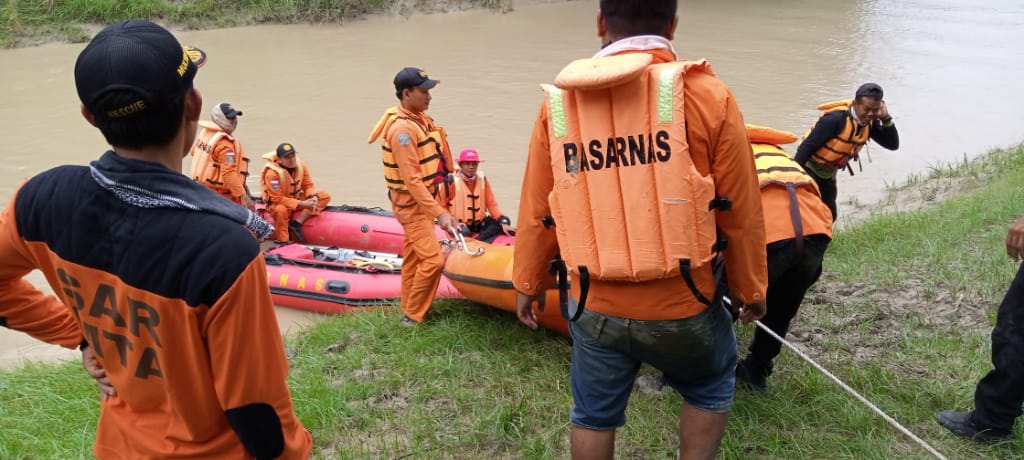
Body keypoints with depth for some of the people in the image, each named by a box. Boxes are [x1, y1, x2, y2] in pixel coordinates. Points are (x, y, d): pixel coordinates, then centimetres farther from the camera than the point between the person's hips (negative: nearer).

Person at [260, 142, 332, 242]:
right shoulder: (272, 173, -25)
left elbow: (308, 185, 0)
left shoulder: (301, 165, -9)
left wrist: (313, 197, -24)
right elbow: (277, 198, -26)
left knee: (325, 196, -11)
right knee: (280, 210, -43)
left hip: (296, 199, 6)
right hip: (277, 203, -6)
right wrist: (302, 204, -31)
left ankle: (297, 222, -18)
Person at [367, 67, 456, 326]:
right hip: (412, 205, -9)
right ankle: (413, 317, 2)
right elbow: (412, 181, -26)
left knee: (413, 258, 16)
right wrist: (439, 213, -29)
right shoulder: (403, 129, -23)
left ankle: (408, 311, 28)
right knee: (433, 260, -11)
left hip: (423, 202, 9)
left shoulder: (420, 119, 6)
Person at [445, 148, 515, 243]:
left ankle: (476, 241, -27)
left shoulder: (482, 179, 2)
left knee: (505, 221, -14)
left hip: (480, 223, 6)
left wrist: (503, 223, -12)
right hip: (460, 225, -6)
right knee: (464, 233, -38)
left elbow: (492, 204, 3)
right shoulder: (452, 181, -12)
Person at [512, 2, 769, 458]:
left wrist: (528, 284, 18)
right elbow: (740, 213, -5)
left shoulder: (559, 102, -2)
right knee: (711, 387, 28)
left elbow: (536, 213, 3)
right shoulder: (707, 96, -11)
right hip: (682, 307, -2)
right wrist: (750, 289, 11)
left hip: (595, 309, 2)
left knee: (592, 415, 24)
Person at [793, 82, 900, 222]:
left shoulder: (869, 122, -7)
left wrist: (886, 119, -20)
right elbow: (806, 146, -29)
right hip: (808, 169, -8)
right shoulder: (835, 119, -29)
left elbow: (893, 144, -6)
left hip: (828, 174, 8)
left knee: (829, 214, 12)